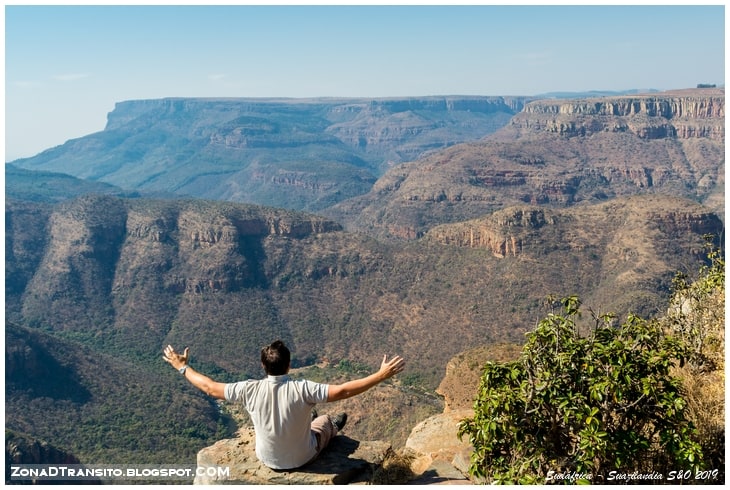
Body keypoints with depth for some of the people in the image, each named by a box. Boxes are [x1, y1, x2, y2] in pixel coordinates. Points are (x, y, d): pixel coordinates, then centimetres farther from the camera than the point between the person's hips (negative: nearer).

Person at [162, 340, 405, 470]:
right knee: (325, 421, 29)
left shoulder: (249, 390, -25)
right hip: (301, 458, -2)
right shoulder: (302, 389, -33)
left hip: (268, 459, 2)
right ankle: (332, 429, 64)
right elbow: (343, 391, -34)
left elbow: (210, 388, -14)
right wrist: (381, 376, -30)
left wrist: (183, 367, -1)